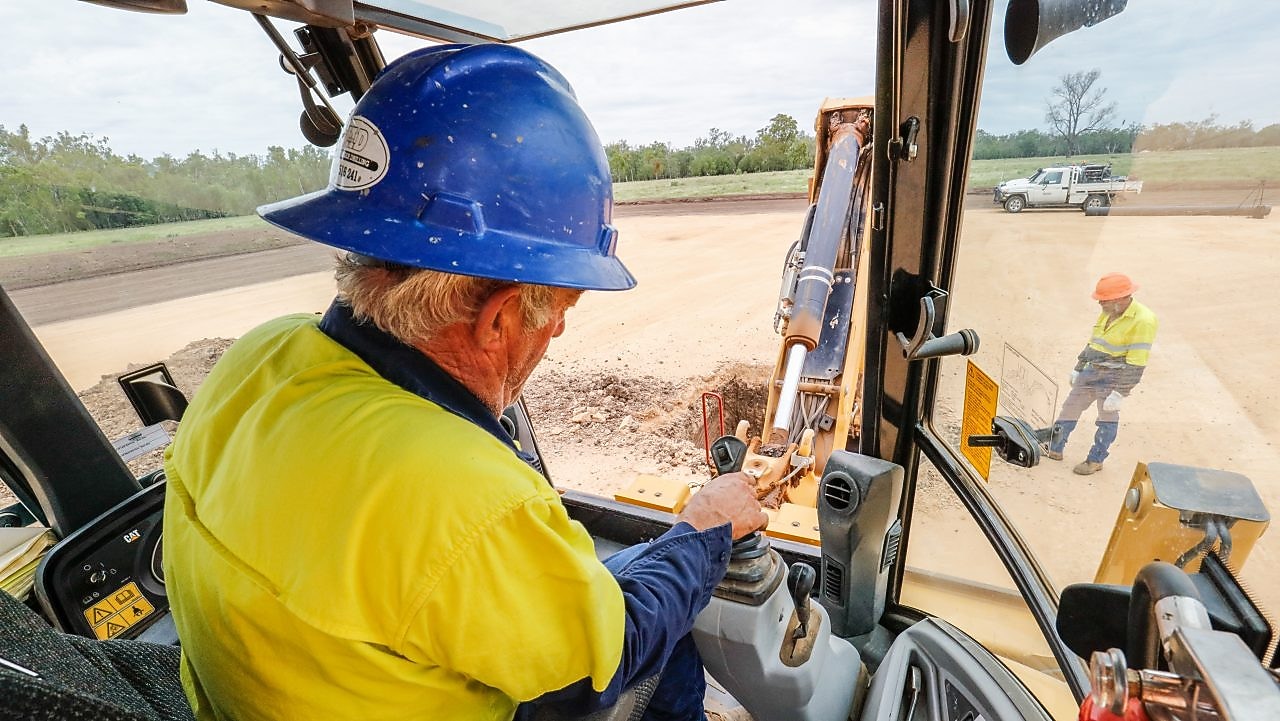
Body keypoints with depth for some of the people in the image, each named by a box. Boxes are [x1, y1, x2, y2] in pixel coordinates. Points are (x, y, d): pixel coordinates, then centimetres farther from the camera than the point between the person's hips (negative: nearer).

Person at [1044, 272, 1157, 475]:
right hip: (1092, 371, 8)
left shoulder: (1143, 320, -18)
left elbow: (1136, 364, -20)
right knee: (1070, 407, 12)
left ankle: (1095, 460, 21)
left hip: (1113, 377, -8)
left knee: (1107, 418, 7)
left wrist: (1119, 393, -20)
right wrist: (1078, 369, 22)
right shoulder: (1108, 314, 5)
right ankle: (1054, 448, 23)